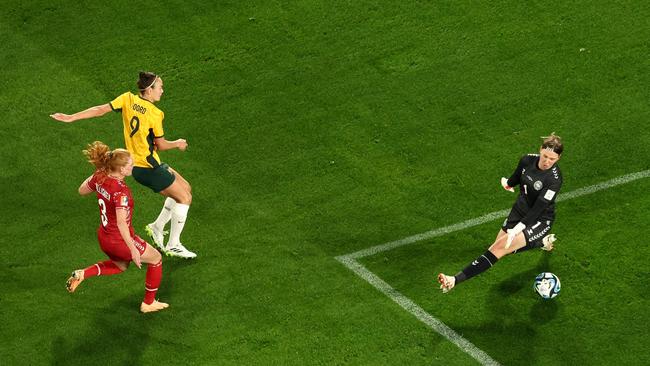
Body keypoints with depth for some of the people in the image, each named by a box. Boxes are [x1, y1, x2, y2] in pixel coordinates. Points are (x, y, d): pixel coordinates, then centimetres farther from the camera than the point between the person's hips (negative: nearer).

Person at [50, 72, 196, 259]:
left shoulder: (128, 98, -2)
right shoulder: (155, 114, -18)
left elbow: (100, 110, -4)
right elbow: (161, 145, -8)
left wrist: (71, 117, 1)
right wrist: (177, 144, 12)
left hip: (136, 164, 8)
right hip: (149, 168, -8)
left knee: (185, 188, 18)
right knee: (184, 198, 2)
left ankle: (157, 226, 24)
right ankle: (173, 245, 6)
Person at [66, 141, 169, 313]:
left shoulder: (99, 177, -9)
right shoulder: (120, 191, -32)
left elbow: (82, 190, 11)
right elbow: (121, 223, -35)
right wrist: (133, 250, -30)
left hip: (104, 238, 8)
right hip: (120, 241, -8)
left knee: (121, 266, 36)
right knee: (156, 259, 17)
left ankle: (83, 273, 15)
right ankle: (148, 303, 29)